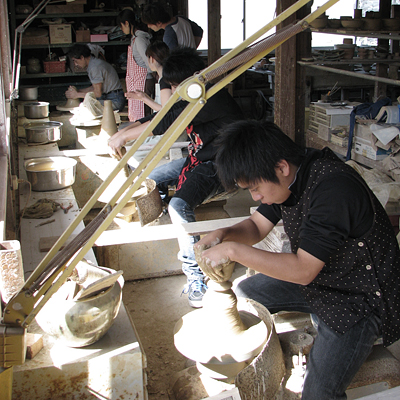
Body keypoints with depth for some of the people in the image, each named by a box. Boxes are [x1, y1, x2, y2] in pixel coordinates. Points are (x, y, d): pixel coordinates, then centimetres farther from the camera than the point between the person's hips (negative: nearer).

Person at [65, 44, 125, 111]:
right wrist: (78, 91, 10)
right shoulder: (94, 62, 13)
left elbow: (98, 93, -18)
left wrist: (77, 95, -9)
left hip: (115, 101, -10)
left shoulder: (94, 67, -18)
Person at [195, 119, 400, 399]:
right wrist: (224, 234, -16)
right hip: (313, 279, 9)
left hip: (360, 297, -8)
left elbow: (303, 270, -32)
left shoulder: (333, 188, -33)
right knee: (243, 294, 10)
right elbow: (257, 227, 5)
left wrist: (233, 250, -30)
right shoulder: (289, 176, -6)